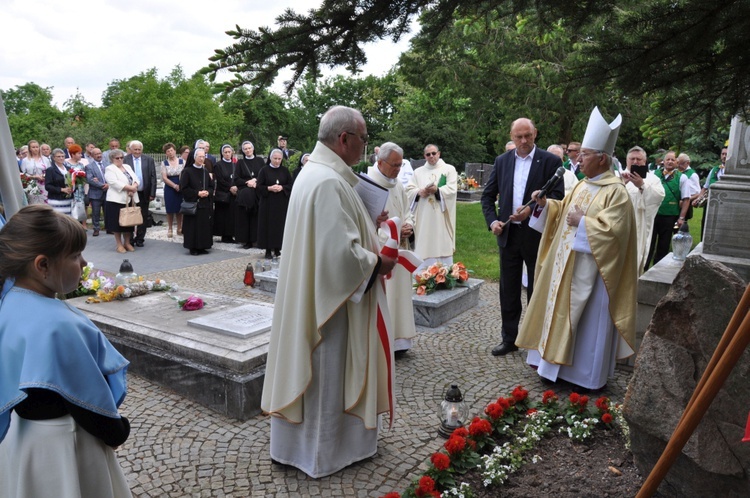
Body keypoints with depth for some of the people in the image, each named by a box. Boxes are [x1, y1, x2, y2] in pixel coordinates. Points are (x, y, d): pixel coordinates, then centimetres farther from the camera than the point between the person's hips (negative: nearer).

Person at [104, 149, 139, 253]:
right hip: (117, 200, -6)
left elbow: (135, 179, 7)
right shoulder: (109, 169, -3)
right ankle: (119, 245, 9)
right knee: (117, 223, 1)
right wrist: (130, 188, -20)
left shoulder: (127, 167, 17)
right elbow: (115, 183, -18)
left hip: (130, 199, 6)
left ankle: (127, 243, 20)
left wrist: (133, 188, -13)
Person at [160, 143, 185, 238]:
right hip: (169, 188, 0)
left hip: (181, 188, 0)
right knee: (170, 209, 3)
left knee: (179, 209, 6)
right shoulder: (164, 163, 3)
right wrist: (175, 186, -12)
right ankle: (169, 229, 13)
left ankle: (179, 228, 17)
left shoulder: (182, 162, 2)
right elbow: (164, 178, -3)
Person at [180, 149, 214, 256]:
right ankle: (193, 248, 5)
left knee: (205, 226, 5)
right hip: (192, 204, -5)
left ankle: (202, 247, 14)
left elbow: (211, 187, 15)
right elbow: (183, 188, -8)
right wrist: (197, 193, -15)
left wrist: (207, 192, -6)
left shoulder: (205, 171, 12)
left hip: (205, 204, 5)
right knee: (193, 226, -3)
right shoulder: (187, 171, -5)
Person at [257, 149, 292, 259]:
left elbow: (291, 185, 5)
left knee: (280, 225, 3)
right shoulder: (264, 170, 0)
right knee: (268, 225, -1)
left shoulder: (285, 171, 6)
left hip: (282, 203, 2)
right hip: (268, 203, -2)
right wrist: (269, 188, -17)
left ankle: (277, 249, 13)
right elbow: (259, 186, -1)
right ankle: (268, 250, 6)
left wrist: (282, 187, -12)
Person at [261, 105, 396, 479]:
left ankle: (295, 442, 36)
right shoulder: (330, 182, -23)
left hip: (307, 295, 10)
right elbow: (343, 252, -28)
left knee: (306, 368, 20)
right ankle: (324, 451, 26)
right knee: (328, 374, 6)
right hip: (331, 298, -10)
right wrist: (377, 263, -11)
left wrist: (368, 238, 12)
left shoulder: (313, 172, 10)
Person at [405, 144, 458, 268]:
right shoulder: (418, 172, 16)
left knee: (442, 246, -3)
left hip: (441, 216, -2)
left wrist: (437, 190, -20)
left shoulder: (449, 169, 8)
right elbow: (409, 190, 7)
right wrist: (419, 192, -13)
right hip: (423, 217, 2)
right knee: (423, 247, 2)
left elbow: (452, 189, -5)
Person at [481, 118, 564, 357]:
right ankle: (509, 338, 25)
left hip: (537, 235, -3)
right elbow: (488, 195, 10)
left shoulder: (551, 161, -4)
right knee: (508, 290, 11)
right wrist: (492, 221, -5)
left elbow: (558, 196, -9)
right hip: (508, 234, 4)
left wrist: (531, 209, -23)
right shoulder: (502, 161, 7)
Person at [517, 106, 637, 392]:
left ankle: (589, 376, 16)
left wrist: (582, 222, -18)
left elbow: (612, 229, -23)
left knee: (588, 319, 1)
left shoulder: (616, 191, -15)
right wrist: (546, 204, 4)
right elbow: (565, 211, 20)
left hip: (591, 269, -9)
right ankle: (560, 363, 29)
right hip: (566, 263, 9)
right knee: (563, 311, 15)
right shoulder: (583, 185, 11)